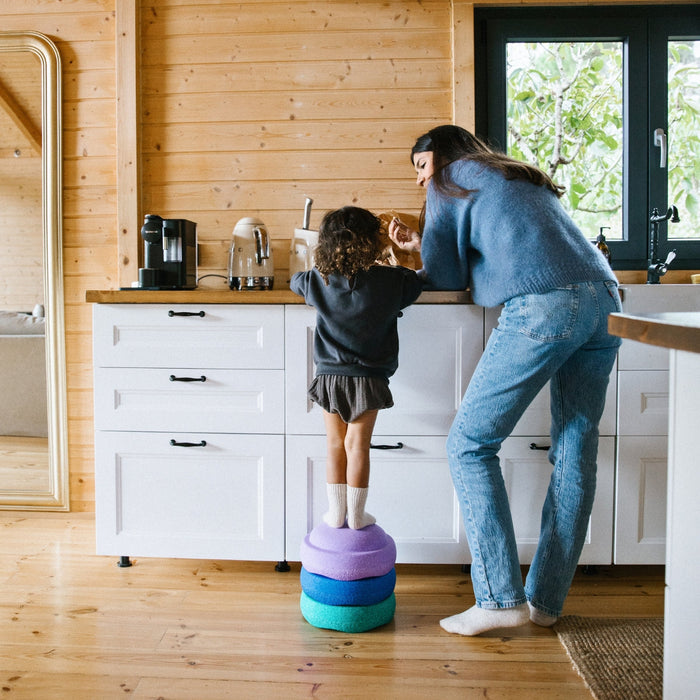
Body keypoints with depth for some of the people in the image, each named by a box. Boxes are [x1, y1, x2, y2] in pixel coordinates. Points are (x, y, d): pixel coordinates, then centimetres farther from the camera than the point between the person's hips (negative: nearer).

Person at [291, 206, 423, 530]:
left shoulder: (318, 281, -4)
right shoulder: (392, 280, -10)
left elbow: (295, 281, 18)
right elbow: (417, 283, 10)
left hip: (329, 377, 2)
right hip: (368, 378, -1)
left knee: (335, 445, 12)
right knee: (358, 445, 7)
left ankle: (336, 513, 22)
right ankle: (356, 516, 18)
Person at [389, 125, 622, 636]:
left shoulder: (451, 181, 14)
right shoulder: (526, 180, 36)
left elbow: (445, 278, 9)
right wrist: (422, 244, 34)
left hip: (542, 307, -8)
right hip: (604, 299, 9)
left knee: (470, 443, 1)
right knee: (575, 454, 7)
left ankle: (501, 599, 0)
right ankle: (545, 600, 17)